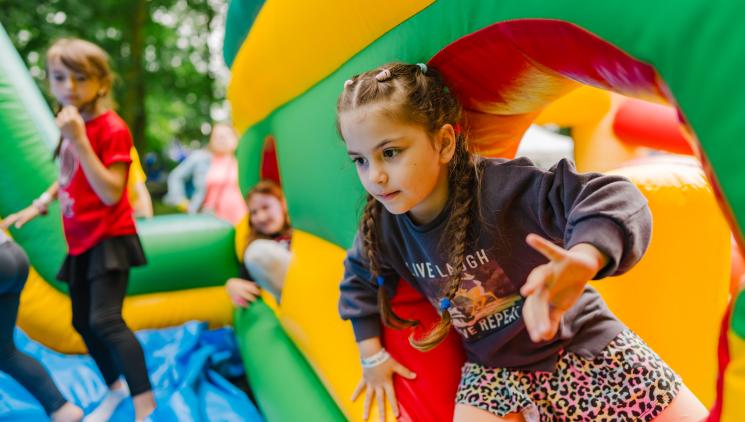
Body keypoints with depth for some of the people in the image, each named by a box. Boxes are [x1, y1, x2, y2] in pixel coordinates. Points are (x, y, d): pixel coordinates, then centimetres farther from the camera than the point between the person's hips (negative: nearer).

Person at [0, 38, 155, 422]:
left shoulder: (112, 129, -17)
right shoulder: (73, 125, 6)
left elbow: (110, 193, -26)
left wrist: (79, 141, -31)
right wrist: (40, 204, 11)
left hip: (109, 238, -8)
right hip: (80, 241, 9)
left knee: (105, 321, -21)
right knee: (83, 323, 16)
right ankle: (115, 388, 36)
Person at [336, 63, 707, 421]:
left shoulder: (502, 187, -28)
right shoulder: (383, 229, -11)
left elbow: (615, 200, -38)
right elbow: (360, 279, 12)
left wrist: (582, 259, -58)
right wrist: (372, 354, 12)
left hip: (582, 343, -3)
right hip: (494, 371, 3)